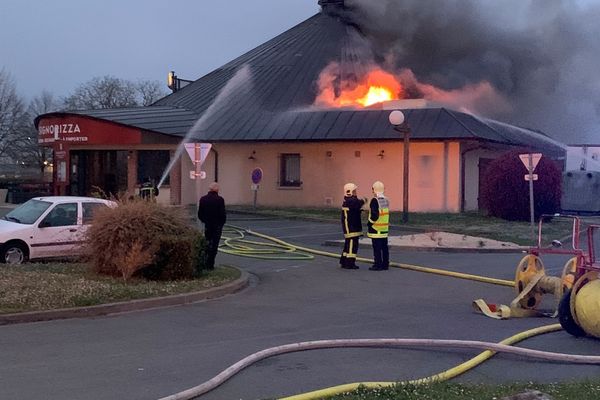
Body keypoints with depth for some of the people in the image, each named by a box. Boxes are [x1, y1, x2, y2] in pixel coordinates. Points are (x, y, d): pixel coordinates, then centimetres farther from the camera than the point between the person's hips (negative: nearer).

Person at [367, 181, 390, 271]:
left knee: (377, 248, -4)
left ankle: (378, 264, -3)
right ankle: (385, 264, 16)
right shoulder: (386, 200, 10)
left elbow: (375, 215, -21)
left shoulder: (375, 200, -16)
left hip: (376, 229, -8)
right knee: (384, 247, 12)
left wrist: (369, 223, -9)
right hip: (385, 228, 8)